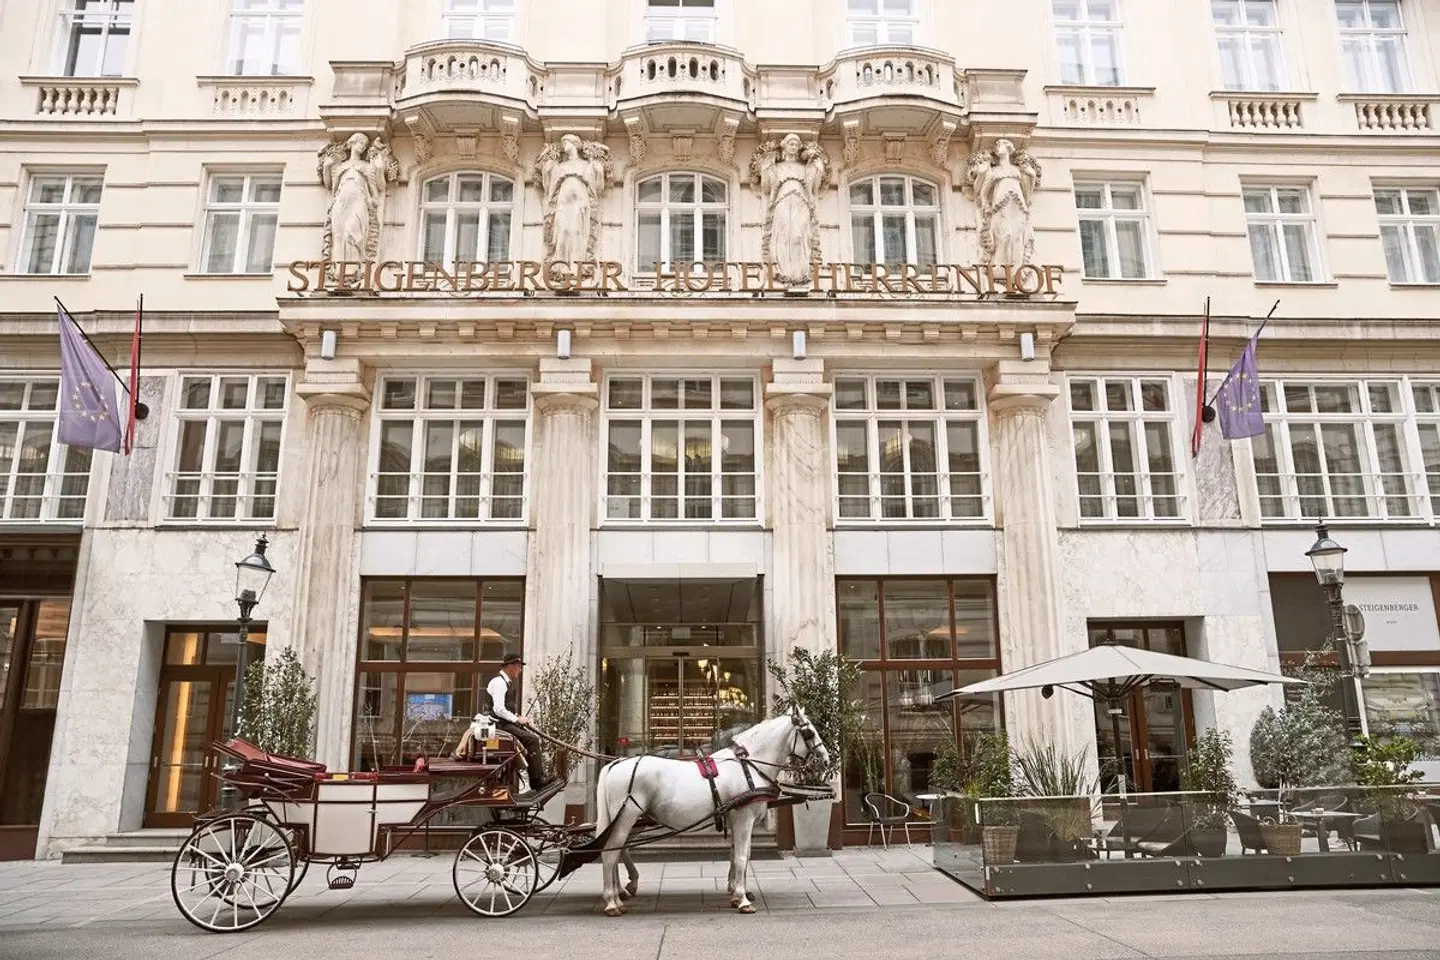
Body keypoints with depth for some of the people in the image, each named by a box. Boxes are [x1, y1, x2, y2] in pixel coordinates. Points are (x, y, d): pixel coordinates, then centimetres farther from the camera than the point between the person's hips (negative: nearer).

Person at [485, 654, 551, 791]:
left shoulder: (507, 682, 18)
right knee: (532, 739, -19)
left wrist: (519, 718, 9)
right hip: (499, 724, -10)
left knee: (533, 738, 2)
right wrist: (517, 719, -15)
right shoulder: (498, 682, -14)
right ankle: (538, 780, -13)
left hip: (507, 723, 10)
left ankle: (536, 781, 0)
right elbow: (498, 710, -23)